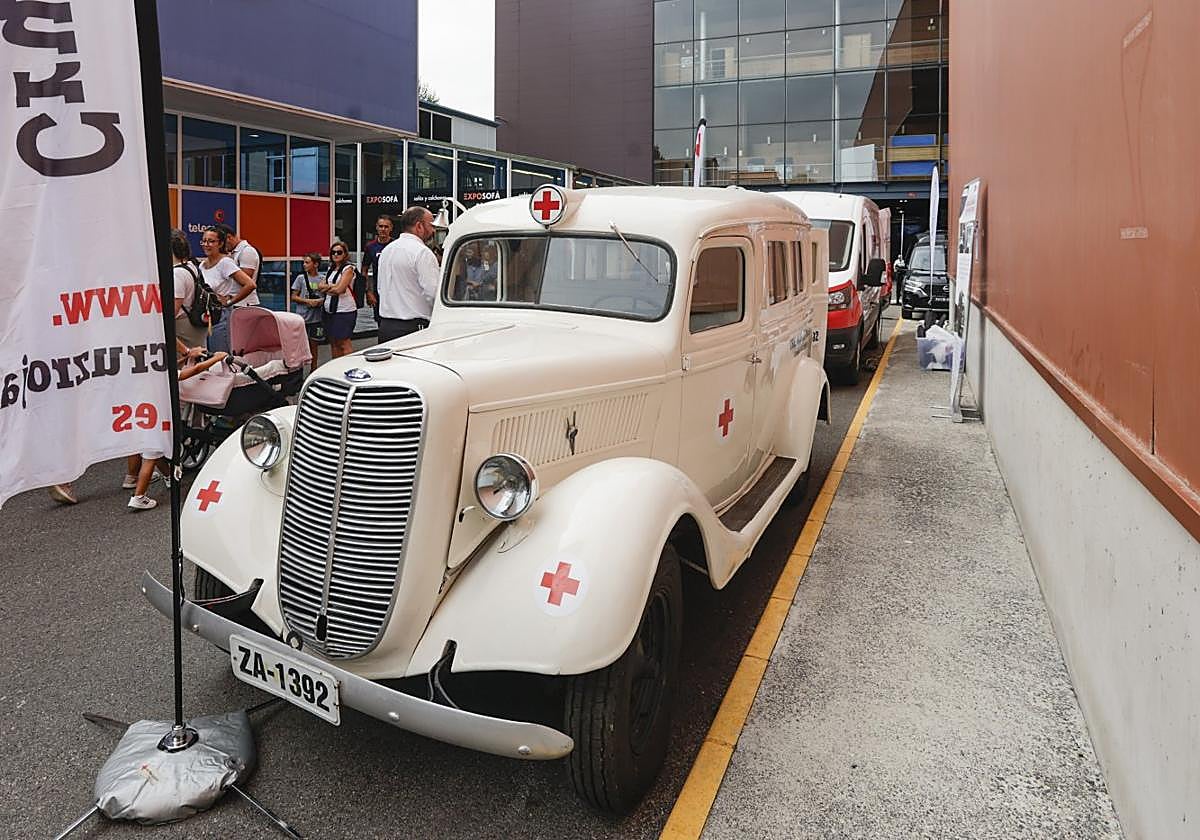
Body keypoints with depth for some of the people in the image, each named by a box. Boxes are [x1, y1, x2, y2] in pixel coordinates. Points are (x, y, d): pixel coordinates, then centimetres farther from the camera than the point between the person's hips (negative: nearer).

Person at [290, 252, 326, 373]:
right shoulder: (301, 278, 0)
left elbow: (325, 296, 13)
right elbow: (293, 297, 0)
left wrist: (321, 301, -9)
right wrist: (307, 301, -13)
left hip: (316, 318, 2)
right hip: (303, 317, -2)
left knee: (314, 343, 10)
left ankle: (314, 368, 19)